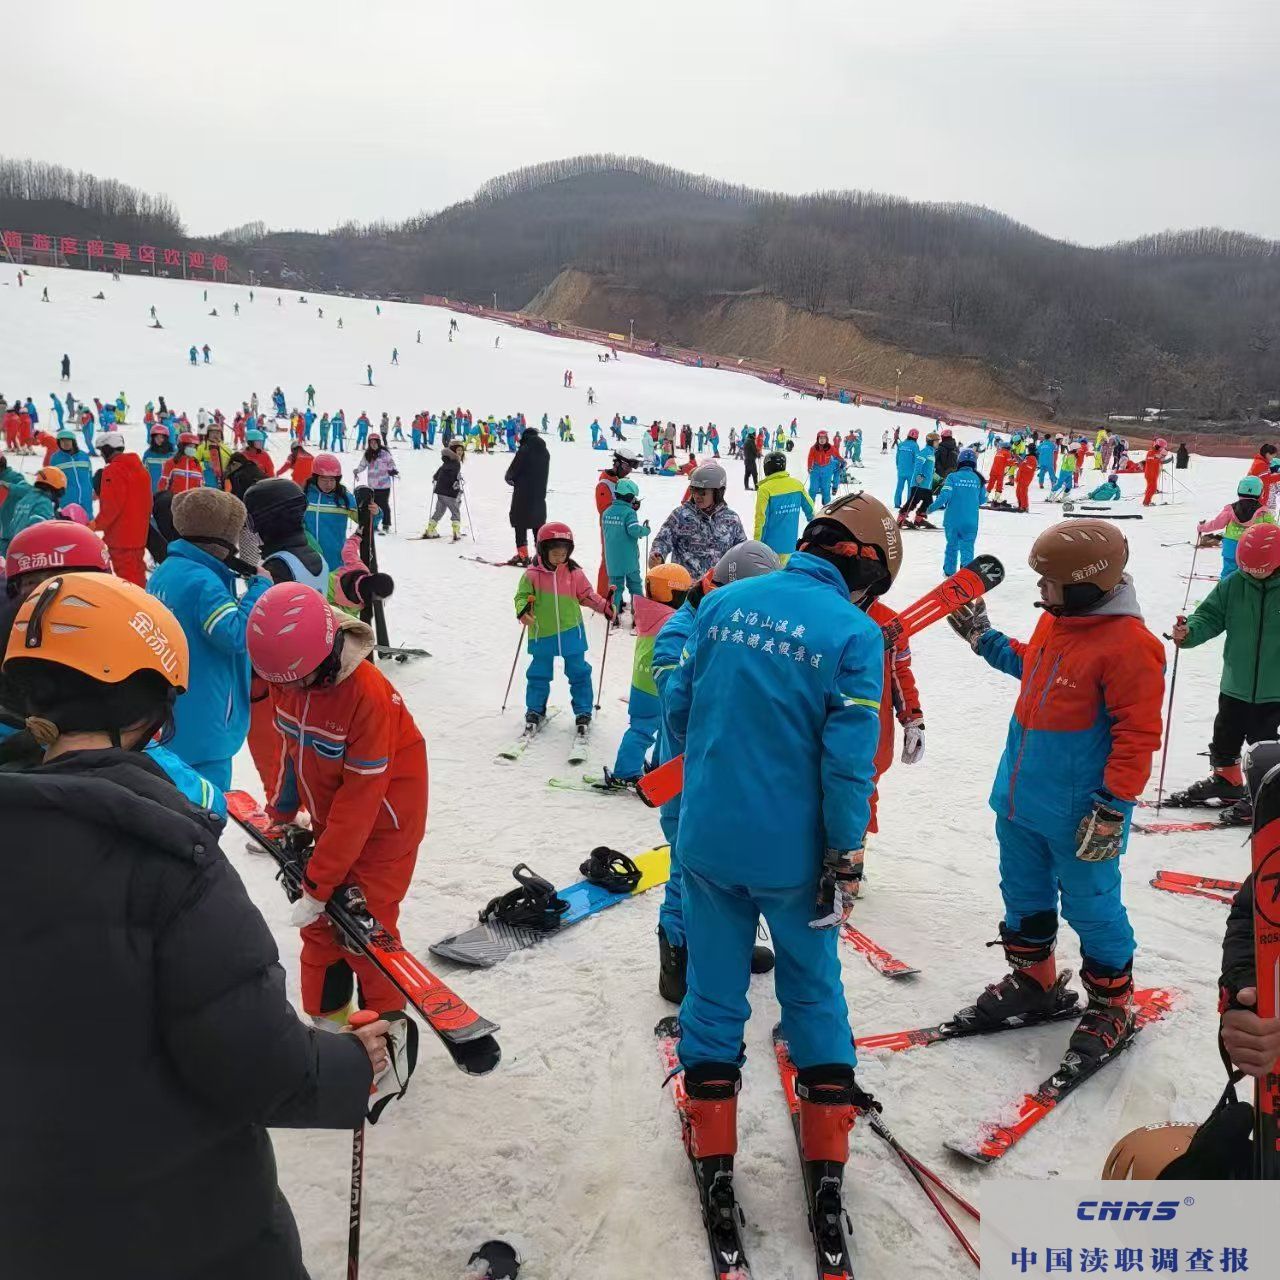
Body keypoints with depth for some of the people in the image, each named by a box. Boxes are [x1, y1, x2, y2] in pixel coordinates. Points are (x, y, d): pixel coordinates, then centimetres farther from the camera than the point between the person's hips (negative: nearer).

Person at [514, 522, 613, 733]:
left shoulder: (574, 573, -3)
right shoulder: (532, 574, -9)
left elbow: (586, 595, 8)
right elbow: (522, 595, -4)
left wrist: (604, 606, -2)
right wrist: (523, 610, -23)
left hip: (571, 632, 1)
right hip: (542, 634, -1)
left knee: (578, 672, 9)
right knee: (539, 673, 12)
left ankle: (583, 710, 23)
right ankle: (535, 709, 29)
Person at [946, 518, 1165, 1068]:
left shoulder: (1129, 645, -23)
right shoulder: (1054, 621, 2)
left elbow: (1137, 735, -21)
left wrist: (1113, 808, -21)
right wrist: (983, 638, 20)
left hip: (1078, 815, -8)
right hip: (1020, 798, 8)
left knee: (1090, 908, 9)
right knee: (1023, 898, 21)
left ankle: (1112, 1006, 30)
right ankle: (1034, 983, 41)